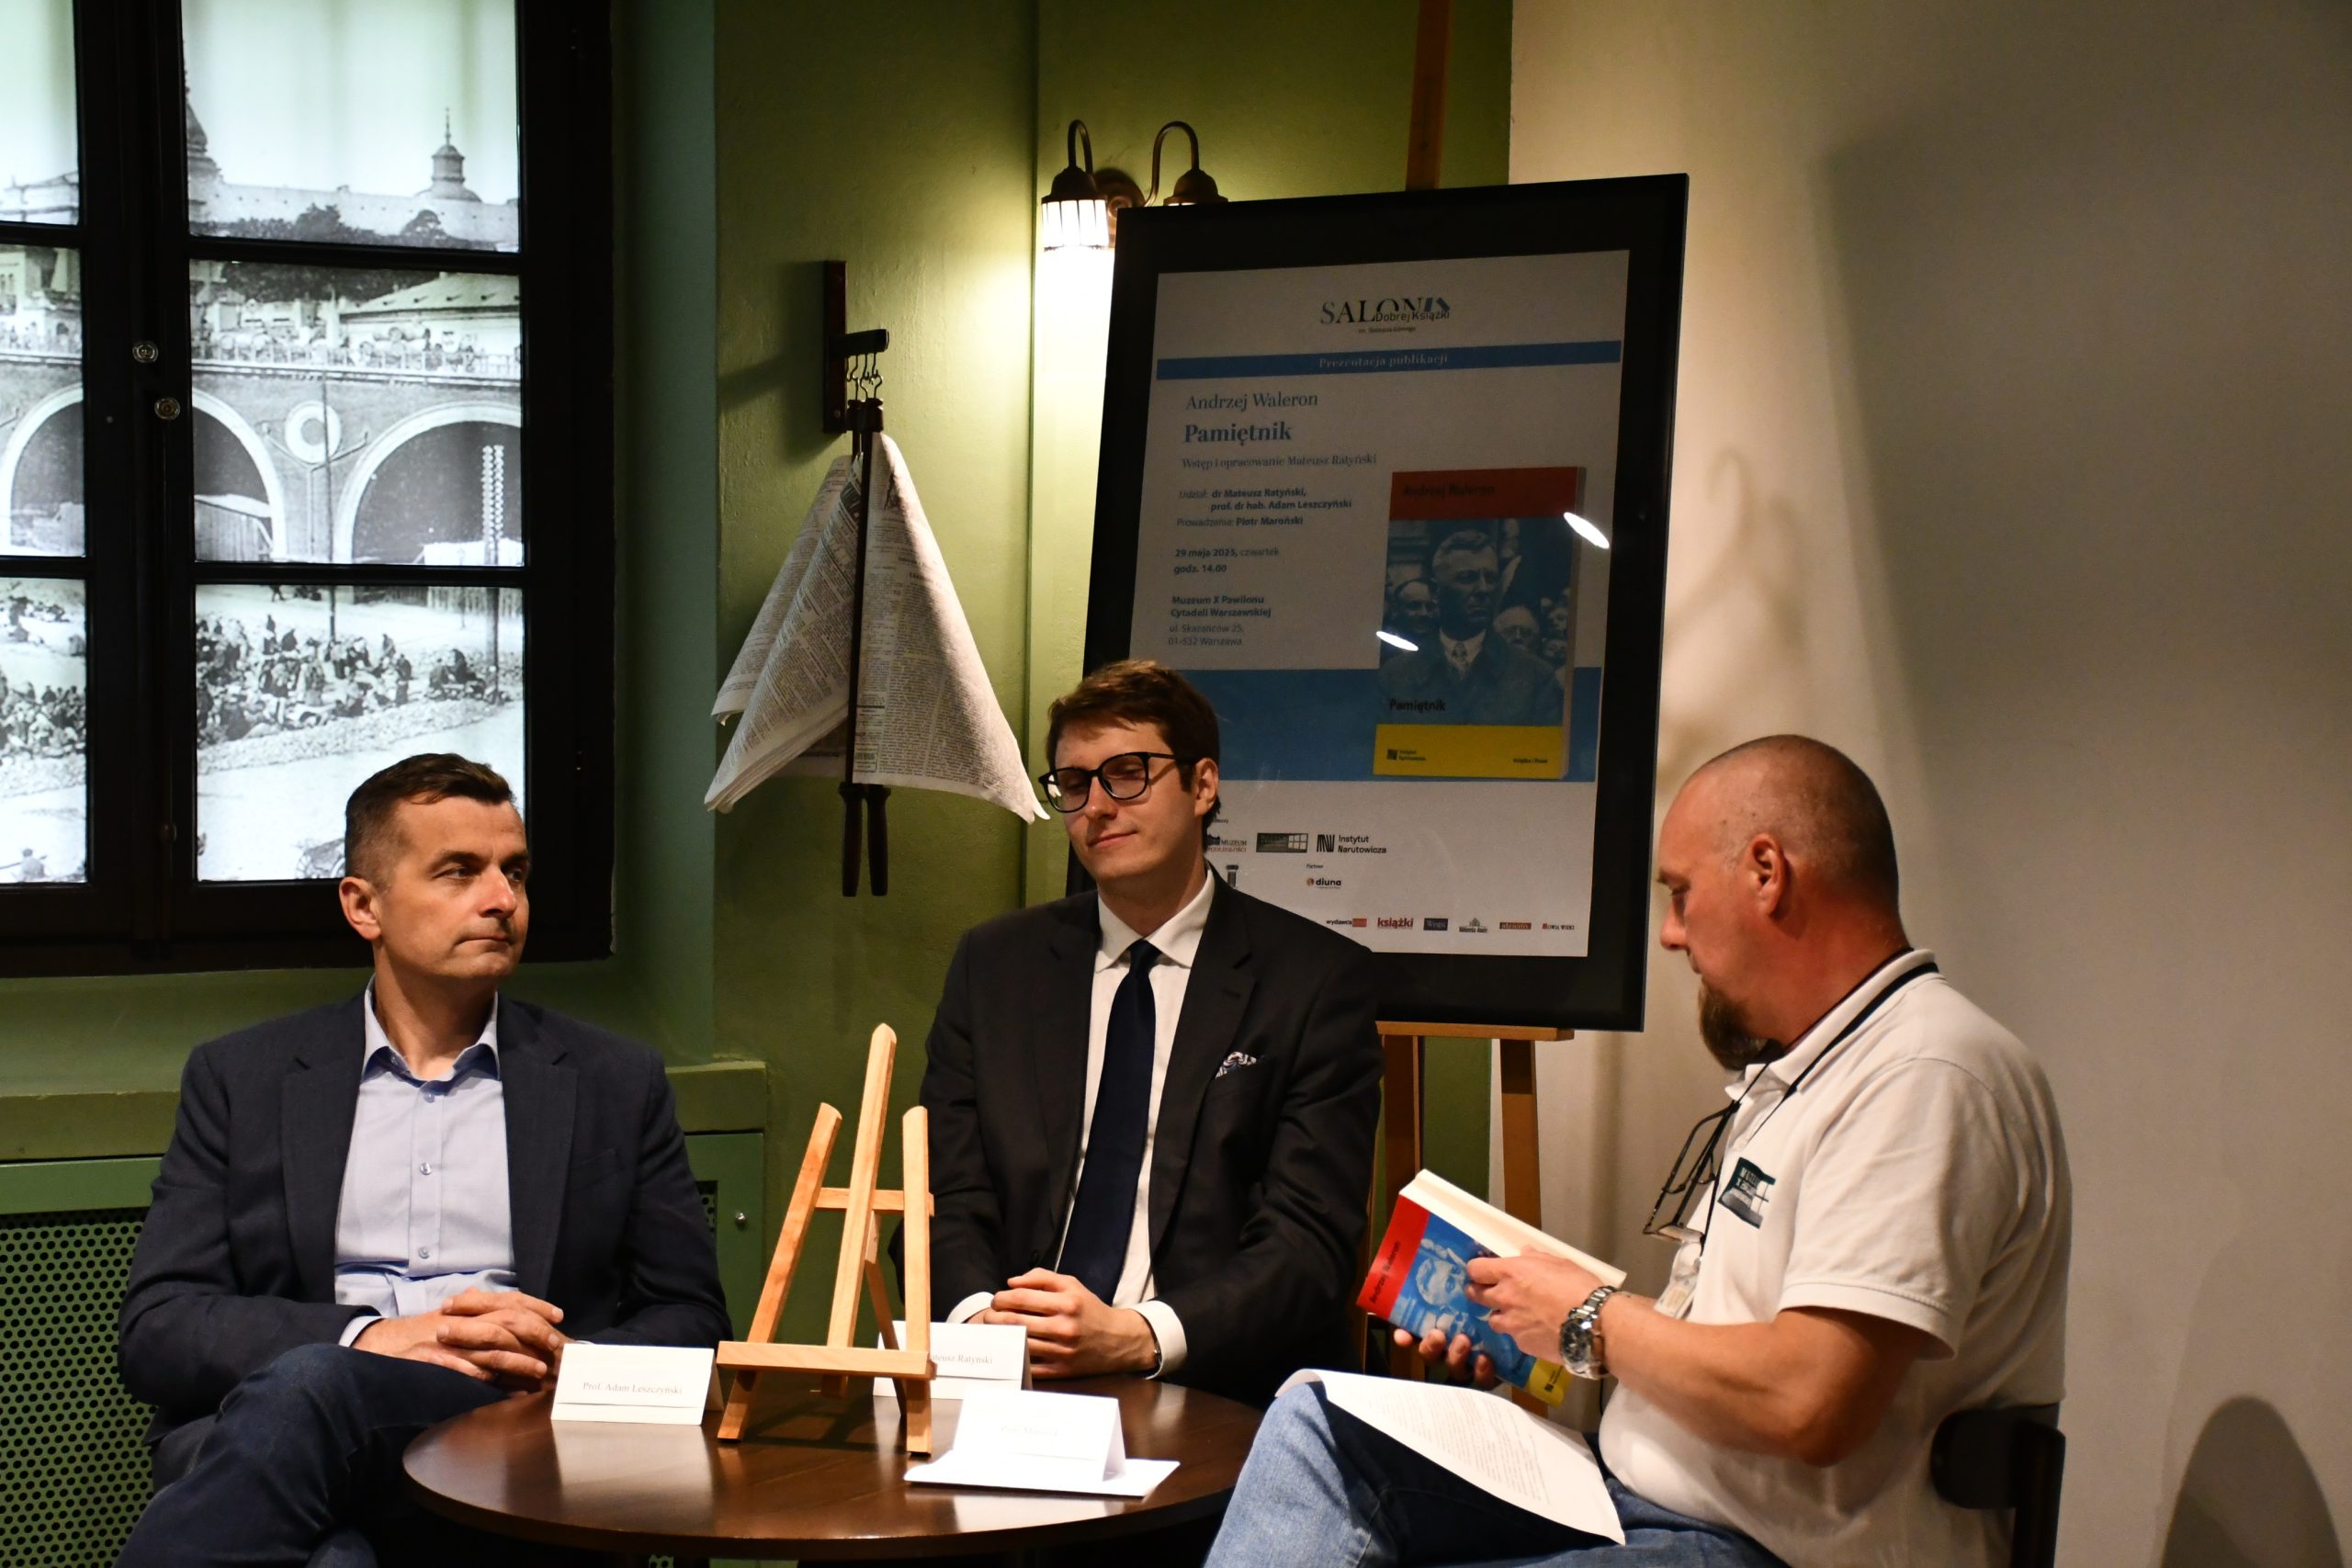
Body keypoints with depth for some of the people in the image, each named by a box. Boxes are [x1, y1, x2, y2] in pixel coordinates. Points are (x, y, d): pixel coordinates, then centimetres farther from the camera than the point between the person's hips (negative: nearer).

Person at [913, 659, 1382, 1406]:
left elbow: (1309, 1241, -4)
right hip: (1012, 1387, 2)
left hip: (1214, 1393, -1)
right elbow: (949, 1194, 10)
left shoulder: (1318, 979, 3)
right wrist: (980, 1316, -13)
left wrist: (1136, 1336, -20)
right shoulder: (994, 965, 14)